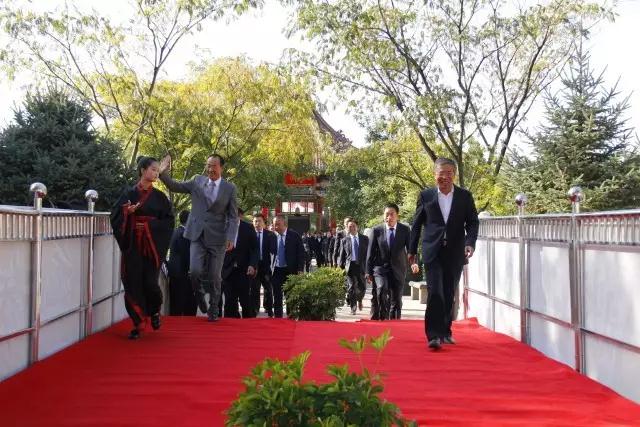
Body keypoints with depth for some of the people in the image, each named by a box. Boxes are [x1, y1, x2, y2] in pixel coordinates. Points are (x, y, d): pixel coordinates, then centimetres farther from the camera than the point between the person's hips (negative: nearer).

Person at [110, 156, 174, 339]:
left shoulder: (159, 196, 5)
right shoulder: (128, 193, 6)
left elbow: (169, 221, 2)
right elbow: (115, 216, 5)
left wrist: (149, 225, -10)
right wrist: (126, 211, -14)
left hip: (152, 246, -1)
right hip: (132, 246, 1)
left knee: (149, 282, -7)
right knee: (132, 283, -2)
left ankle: (155, 311, 24)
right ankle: (138, 323, 9)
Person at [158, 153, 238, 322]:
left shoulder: (230, 188, 1)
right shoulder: (197, 181, 7)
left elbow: (233, 216, 0)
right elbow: (175, 187, 11)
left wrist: (230, 238, -11)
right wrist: (163, 174, -6)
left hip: (217, 237, -1)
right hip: (197, 234, 1)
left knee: (214, 276, 5)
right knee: (195, 271, -12)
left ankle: (213, 310, 22)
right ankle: (199, 294, 20)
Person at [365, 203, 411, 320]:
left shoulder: (405, 230, 1)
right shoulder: (376, 230, 0)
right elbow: (370, 252, 2)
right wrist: (368, 272, 0)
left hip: (398, 270, 1)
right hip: (381, 268, -1)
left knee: (396, 301, 6)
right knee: (382, 289, -26)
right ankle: (382, 316, -15)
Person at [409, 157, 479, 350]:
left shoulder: (465, 196, 5)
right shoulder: (426, 195, 4)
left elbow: (473, 222, 5)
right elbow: (416, 224, 9)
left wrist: (470, 243, -12)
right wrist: (412, 250, 10)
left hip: (455, 253, 2)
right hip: (433, 252, -2)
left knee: (449, 294, 10)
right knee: (435, 293, -11)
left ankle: (445, 332, 23)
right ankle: (434, 335, -9)